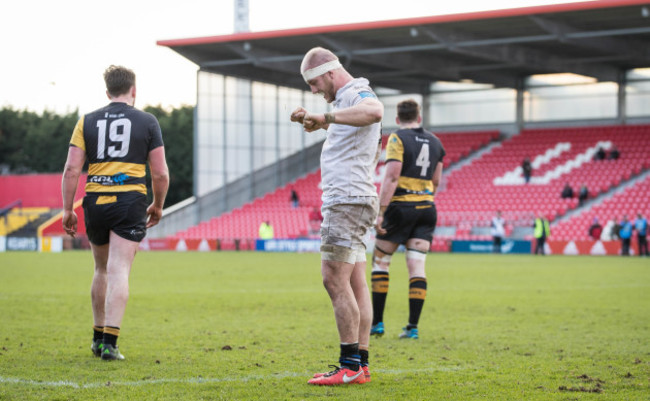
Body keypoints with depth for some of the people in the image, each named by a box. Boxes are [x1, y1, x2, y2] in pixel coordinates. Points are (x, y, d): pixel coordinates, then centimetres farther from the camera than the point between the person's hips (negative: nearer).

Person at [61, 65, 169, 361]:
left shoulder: (87, 122, 8)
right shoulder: (147, 122, 4)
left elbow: (72, 169, 1)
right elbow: (160, 173, 2)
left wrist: (67, 209, 6)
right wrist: (158, 206, 16)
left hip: (95, 202, 3)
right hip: (130, 202, -3)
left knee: (102, 270, 19)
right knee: (119, 272, -6)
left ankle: (98, 337, 28)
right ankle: (109, 343, -15)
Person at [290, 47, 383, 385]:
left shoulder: (358, 94, -13)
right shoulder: (347, 100, 20)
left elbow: (374, 111, -39)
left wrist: (326, 116, -40)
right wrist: (315, 122, 28)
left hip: (348, 201, -11)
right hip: (344, 201, 11)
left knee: (335, 280, -11)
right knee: (355, 284, 8)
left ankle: (349, 366, -11)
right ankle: (361, 364, 9)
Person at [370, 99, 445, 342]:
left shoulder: (398, 139, -6)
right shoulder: (435, 142, 12)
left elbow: (391, 177, -16)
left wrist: (380, 212, -17)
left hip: (401, 206, -5)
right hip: (427, 208, 5)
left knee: (380, 261, 7)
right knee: (417, 267, 1)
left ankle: (377, 322, 4)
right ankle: (413, 327, -4)